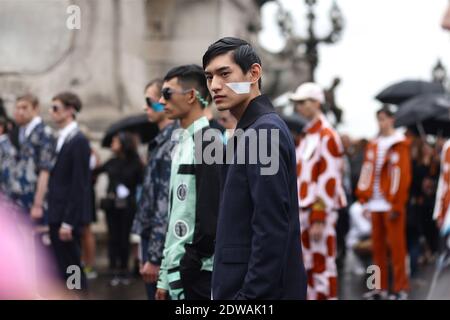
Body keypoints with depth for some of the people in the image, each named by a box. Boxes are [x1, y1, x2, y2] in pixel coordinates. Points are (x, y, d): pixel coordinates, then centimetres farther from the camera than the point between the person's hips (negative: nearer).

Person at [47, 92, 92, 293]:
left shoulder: (78, 141, -12)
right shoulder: (61, 139, 14)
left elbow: (79, 185, -17)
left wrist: (68, 222, -19)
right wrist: (54, 219, 11)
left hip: (68, 217, -8)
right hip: (57, 216, 8)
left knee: (72, 268, -4)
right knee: (63, 268, 11)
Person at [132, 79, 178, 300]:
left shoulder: (171, 144, -16)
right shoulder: (162, 141, 13)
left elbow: (167, 204, -20)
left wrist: (154, 256, -20)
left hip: (161, 245, -9)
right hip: (152, 239, 9)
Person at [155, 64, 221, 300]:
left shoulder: (207, 143, -13)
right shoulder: (182, 143, 15)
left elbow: (211, 215, -18)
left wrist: (187, 268, -15)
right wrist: (165, 276, 16)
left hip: (198, 273, -9)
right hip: (178, 269, 9)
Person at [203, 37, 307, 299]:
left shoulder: (264, 132, -16)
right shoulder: (248, 131, 14)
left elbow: (271, 231, -21)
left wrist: (250, 294, -21)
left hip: (261, 289, -10)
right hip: (239, 285, 10)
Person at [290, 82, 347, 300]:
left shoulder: (326, 136, -11)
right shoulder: (307, 137, 16)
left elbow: (328, 180, -17)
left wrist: (319, 218, -20)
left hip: (320, 211, -9)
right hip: (303, 209, 9)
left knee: (322, 267, -4)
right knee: (307, 267, 12)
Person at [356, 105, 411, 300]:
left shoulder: (399, 145, -5)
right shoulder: (374, 145, 14)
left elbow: (403, 176, -10)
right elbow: (367, 173, 15)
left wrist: (397, 206, -13)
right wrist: (364, 197, 7)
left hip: (392, 204, -6)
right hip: (375, 204, 7)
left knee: (396, 245, -3)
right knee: (378, 246, 10)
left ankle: (401, 288, 3)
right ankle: (381, 287, 17)